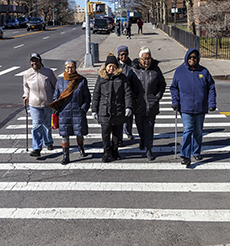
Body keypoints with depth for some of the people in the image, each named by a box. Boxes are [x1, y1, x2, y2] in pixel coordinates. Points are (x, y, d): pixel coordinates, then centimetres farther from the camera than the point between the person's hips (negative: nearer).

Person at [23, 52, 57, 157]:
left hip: (48, 104, 1)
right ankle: (37, 149, -9)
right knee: (37, 125, -10)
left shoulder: (48, 72, -7)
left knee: (47, 124, 16)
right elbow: (26, 86, 16)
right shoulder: (27, 74, -3)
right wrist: (26, 96, 2)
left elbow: (55, 86, 4)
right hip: (34, 104, 0)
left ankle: (48, 143, 40)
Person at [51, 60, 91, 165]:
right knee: (64, 134, 0)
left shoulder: (82, 81, 2)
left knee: (80, 133, 7)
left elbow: (87, 96, 6)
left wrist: (84, 108, -6)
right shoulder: (60, 82, 6)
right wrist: (58, 110, 0)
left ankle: (81, 148, 38)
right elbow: (56, 97, 13)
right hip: (64, 113, 1)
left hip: (78, 112, -1)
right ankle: (65, 156, 9)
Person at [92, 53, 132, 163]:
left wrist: (128, 107, -7)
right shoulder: (101, 78, 3)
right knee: (105, 133, -2)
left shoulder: (121, 77, 3)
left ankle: (115, 151, 28)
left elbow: (127, 93, 3)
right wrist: (94, 110, 5)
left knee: (117, 133, 10)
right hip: (105, 111, -1)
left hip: (119, 111, 1)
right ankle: (106, 152, 14)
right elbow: (96, 95, 7)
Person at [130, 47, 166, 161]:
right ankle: (142, 139, 44)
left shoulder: (155, 69, 3)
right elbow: (129, 84, 6)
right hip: (138, 103, 1)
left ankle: (148, 149, 1)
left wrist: (158, 95, -1)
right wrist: (133, 96, -5)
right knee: (140, 124, 13)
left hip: (152, 103, -1)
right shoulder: (134, 70, -1)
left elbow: (162, 83, 12)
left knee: (149, 125, -4)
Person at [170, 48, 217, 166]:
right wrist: (175, 102, -3)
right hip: (186, 108, -2)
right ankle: (185, 156, -12)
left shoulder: (204, 71, 3)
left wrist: (212, 103, -3)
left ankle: (196, 152, 29)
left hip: (201, 108, 2)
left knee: (198, 132, 13)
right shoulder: (179, 71, 3)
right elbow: (174, 88, 8)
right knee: (187, 131, -12)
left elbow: (211, 88, 6)